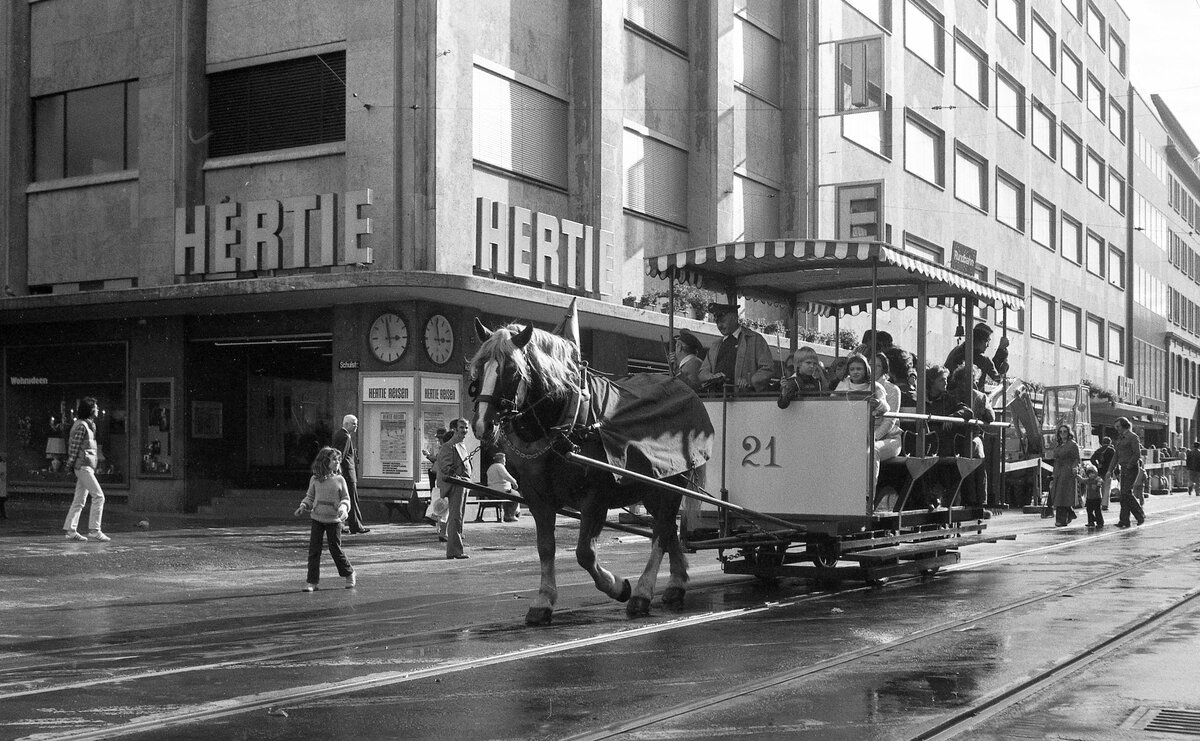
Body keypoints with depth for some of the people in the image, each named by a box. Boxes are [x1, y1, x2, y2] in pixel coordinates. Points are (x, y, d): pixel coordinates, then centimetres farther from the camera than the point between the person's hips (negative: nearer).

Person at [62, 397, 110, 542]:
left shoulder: (89, 424, 17)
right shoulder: (81, 425, -12)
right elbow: (74, 447, -13)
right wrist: (70, 465, -13)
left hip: (88, 466, 10)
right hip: (83, 465, -10)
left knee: (79, 500, 9)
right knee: (98, 496, -11)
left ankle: (71, 531, 12)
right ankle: (94, 530, -11)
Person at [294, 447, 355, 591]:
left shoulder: (339, 480, -1)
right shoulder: (315, 480, 2)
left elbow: (345, 498, 4)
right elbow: (310, 497, 12)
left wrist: (343, 508, -15)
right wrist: (303, 506, -5)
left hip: (334, 520, -1)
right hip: (317, 518, 2)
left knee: (335, 550, 3)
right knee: (314, 550, -1)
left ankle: (349, 574, 24)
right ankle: (312, 581, 6)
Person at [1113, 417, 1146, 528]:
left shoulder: (1133, 437, -9)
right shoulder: (1120, 438, 17)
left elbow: (1137, 454, -16)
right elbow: (1117, 455, 20)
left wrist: (1129, 466, -19)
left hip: (1132, 468, -8)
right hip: (1124, 469, 8)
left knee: (1126, 493, -14)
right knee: (1123, 495, 3)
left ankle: (1140, 515, -1)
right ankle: (1124, 520, 1)